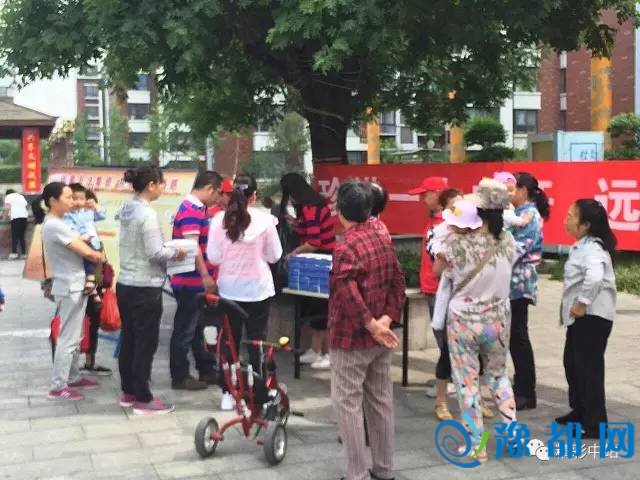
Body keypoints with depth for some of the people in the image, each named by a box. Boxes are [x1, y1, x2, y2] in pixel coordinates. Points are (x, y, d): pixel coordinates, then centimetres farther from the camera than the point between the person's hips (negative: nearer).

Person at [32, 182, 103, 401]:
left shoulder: (58, 223, 12)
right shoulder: (54, 226, -20)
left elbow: (80, 243, 10)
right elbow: (86, 252, -20)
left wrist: (94, 254, -7)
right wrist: (99, 256, -1)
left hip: (76, 286, 10)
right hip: (69, 288, -10)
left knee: (75, 337, 17)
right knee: (68, 338, -4)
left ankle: (73, 377, 27)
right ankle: (57, 387, 2)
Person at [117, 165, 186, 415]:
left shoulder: (126, 209, 8)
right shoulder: (147, 213, -20)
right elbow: (155, 253, -22)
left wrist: (167, 249, 10)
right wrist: (175, 252, -5)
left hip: (125, 284, 9)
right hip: (145, 288, -9)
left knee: (128, 340, 16)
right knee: (146, 343, 1)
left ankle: (128, 392, 27)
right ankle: (143, 399, 9)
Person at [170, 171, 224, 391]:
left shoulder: (198, 209, 14)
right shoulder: (190, 211, -18)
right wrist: (206, 276, -23)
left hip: (197, 281, 10)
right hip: (190, 282, -10)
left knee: (198, 327, 17)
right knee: (185, 329, 0)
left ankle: (207, 370, 28)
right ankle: (180, 377, 10)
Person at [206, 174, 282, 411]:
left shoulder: (219, 220, -6)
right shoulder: (265, 219, -11)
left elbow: (213, 257, -4)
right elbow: (274, 256, -3)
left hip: (229, 288, 2)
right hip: (258, 288, -2)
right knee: (257, 341, 9)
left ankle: (227, 395, 16)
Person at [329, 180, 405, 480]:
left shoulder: (346, 247, -19)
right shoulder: (384, 239, 6)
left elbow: (348, 295, -27)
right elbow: (398, 283, 4)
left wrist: (371, 325, -18)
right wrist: (386, 320, -5)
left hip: (350, 339, -8)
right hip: (380, 339, 8)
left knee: (348, 405, 2)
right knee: (381, 402, 15)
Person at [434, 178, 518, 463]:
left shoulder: (457, 243, -18)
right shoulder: (508, 242, -8)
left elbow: (437, 268, 1)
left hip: (463, 321, -3)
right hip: (497, 320, 3)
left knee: (467, 382, 8)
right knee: (498, 374, 25)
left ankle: (476, 446, 14)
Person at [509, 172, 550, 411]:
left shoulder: (529, 216, -12)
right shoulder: (520, 214, 16)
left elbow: (515, 250, -20)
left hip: (519, 284, -9)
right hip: (513, 283, 9)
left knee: (518, 337, -4)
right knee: (514, 336, 12)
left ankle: (527, 394, 4)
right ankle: (521, 386, 21)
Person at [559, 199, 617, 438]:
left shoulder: (592, 248, -19)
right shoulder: (582, 245, 12)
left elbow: (595, 277, -38)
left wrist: (582, 303, -27)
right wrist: (577, 305, 12)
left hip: (593, 315, -10)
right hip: (582, 316, 10)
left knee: (589, 367, -4)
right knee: (572, 363, 19)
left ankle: (595, 424, 5)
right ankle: (579, 411, 33)